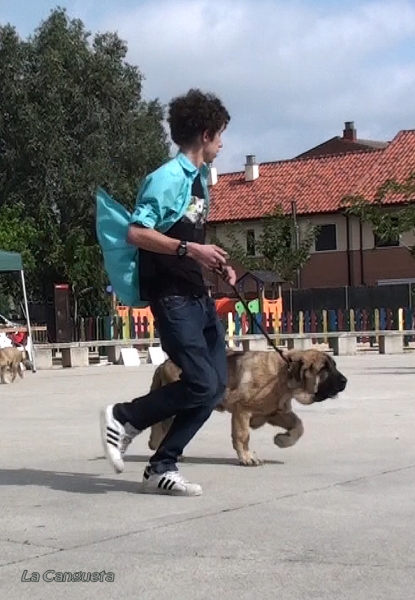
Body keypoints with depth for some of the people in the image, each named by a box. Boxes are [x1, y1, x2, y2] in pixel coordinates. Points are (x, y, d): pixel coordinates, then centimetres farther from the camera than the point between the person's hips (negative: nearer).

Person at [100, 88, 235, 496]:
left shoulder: (199, 178, 15)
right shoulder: (168, 178, -13)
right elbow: (136, 233, -21)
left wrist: (216, 263, 12)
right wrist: (190, 249, -25)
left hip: (198, 296, 9)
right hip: (171, 297, -9)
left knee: (216, 387, 3)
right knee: (200, 385, -14)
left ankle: (161, 469, 8)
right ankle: (123, 418, 6)